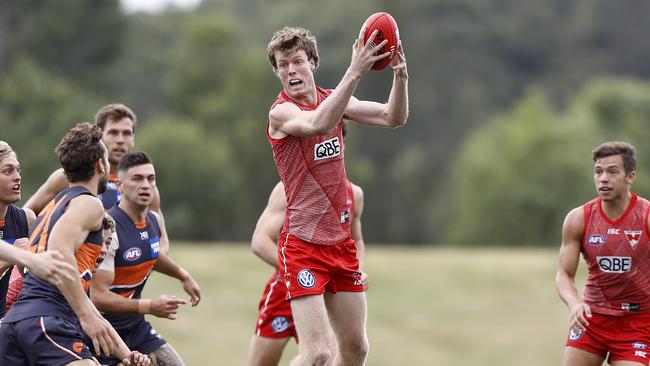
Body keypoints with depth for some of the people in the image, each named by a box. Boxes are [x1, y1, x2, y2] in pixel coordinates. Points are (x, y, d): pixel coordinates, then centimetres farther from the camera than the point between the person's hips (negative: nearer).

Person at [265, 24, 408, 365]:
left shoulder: (332, 99, 9)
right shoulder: (281, 112, -12)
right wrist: (354, 72, -43)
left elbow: (393, 117, 1)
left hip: (341, 241, 7)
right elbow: (319, 124, -34)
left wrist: (400, 77, -18)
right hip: (303, 244, -7)